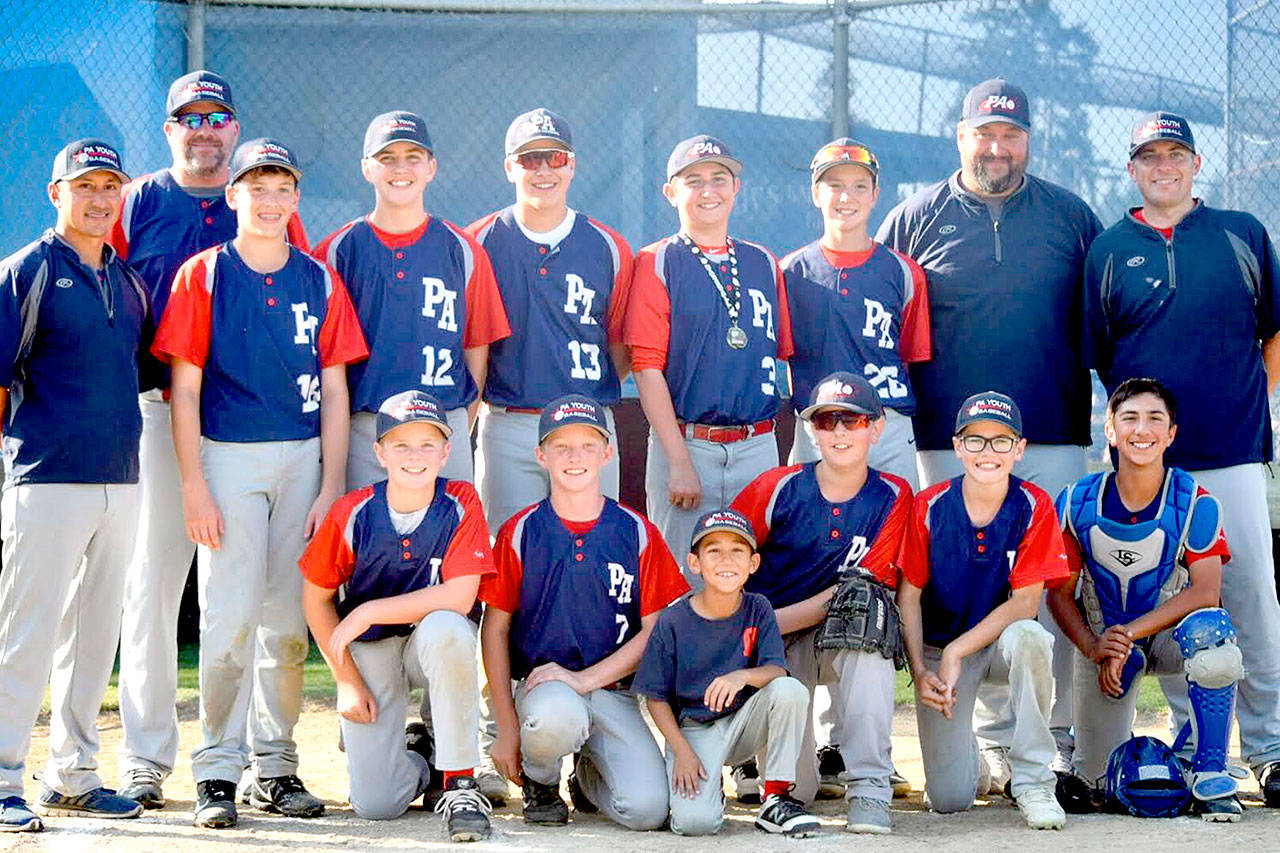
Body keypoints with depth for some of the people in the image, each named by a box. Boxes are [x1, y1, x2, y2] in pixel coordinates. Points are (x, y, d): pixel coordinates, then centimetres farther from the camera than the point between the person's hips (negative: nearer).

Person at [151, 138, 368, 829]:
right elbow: (185, 389, 0)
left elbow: (334, 391, 10)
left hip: (304, 458, 3)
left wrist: (331, 486, 2)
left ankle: (277, 767, 15)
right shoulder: (203, 276, 3)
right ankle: (217, 771, 1)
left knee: (289, 618, 5)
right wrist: (194, 487, -8)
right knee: (230, 616, -7)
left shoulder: (320, 281, 10)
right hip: (228, 455, -2)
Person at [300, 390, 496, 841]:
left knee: (445, 628, -40)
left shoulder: (461, 504, -13)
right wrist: (347, 680, -3)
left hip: (433, 644, -1)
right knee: (375, 803, -12)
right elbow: (316, 599, 1)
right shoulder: (353, 513, -10)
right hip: (369, 650, 1)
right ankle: (415, 765, 29)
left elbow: (459, 596, -23)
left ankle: (460, 782, -25)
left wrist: (368, 612, -23)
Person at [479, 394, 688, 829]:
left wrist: (583, 679, -12)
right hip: (541, 684, -2)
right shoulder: (520, 532, 3)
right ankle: (540, 780, -2)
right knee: (554, 717, -40)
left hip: (613, 690, 2)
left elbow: (655, 631, 2)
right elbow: (495, 630, 4)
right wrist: (507, 729, -4)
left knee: (647, 808, -21)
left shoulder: (638, 533, 4)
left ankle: (589, 777, 17)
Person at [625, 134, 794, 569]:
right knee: (685, 584, -4)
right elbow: (647, 368, -5)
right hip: (686, 444, -4)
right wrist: (679, 462, -12)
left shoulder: (763, 263, 14)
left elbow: (780, 355, 15)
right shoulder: (656, 263, 1)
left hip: (757, 447, 4)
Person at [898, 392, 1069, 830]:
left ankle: (1032, 780, -22)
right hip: (939, 648, 0)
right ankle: (967, 756, 29)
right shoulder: (929, 507, -10)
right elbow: (909, 595, -4)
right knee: (948, 799, -11)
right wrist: (919, 671, -14)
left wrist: (957, 652, -21)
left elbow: (1025, 601, -15)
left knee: (1029, 637, -39)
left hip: (1001, 640, 0)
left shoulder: (1034, 507, -11)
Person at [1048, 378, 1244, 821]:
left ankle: (1210, 773, -22)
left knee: (1211, 633, -38)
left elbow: (1205, 591, -20)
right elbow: (1059, 593, -5)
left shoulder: (1194, 503, -14)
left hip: (1170, 631, -1)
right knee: (1096, 776, -6)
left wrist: (1130, 633, -27)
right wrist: (1095, 649, -23)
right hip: (1102, 639, 1)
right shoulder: (1078, 503, -10)